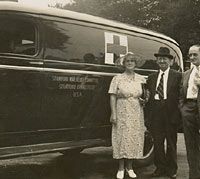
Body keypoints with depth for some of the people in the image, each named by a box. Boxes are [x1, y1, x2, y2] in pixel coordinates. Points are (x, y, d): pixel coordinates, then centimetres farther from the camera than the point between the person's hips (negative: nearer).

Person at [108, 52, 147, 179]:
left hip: (136, 114, 2)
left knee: (134, 139, 5)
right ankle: (121, 168, 10)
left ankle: (130, 167, 18)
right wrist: (113, 114, -11)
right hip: (122, 113, -2)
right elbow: (113, 97, -2)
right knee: (121, 138, -1)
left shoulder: (141, 79, 9)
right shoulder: (117, 79, 2)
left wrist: (143, 101, -4)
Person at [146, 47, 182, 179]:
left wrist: (178, 113, -15)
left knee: (171, 142, 7)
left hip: (171, 113, -3)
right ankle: (160, 168, 18)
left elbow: (181, 95, -6)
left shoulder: (177, 76, 1)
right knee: (157, 142, 7)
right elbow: (149, 96, 10)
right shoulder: (152, 77, 14)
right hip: (156, 113, 3)